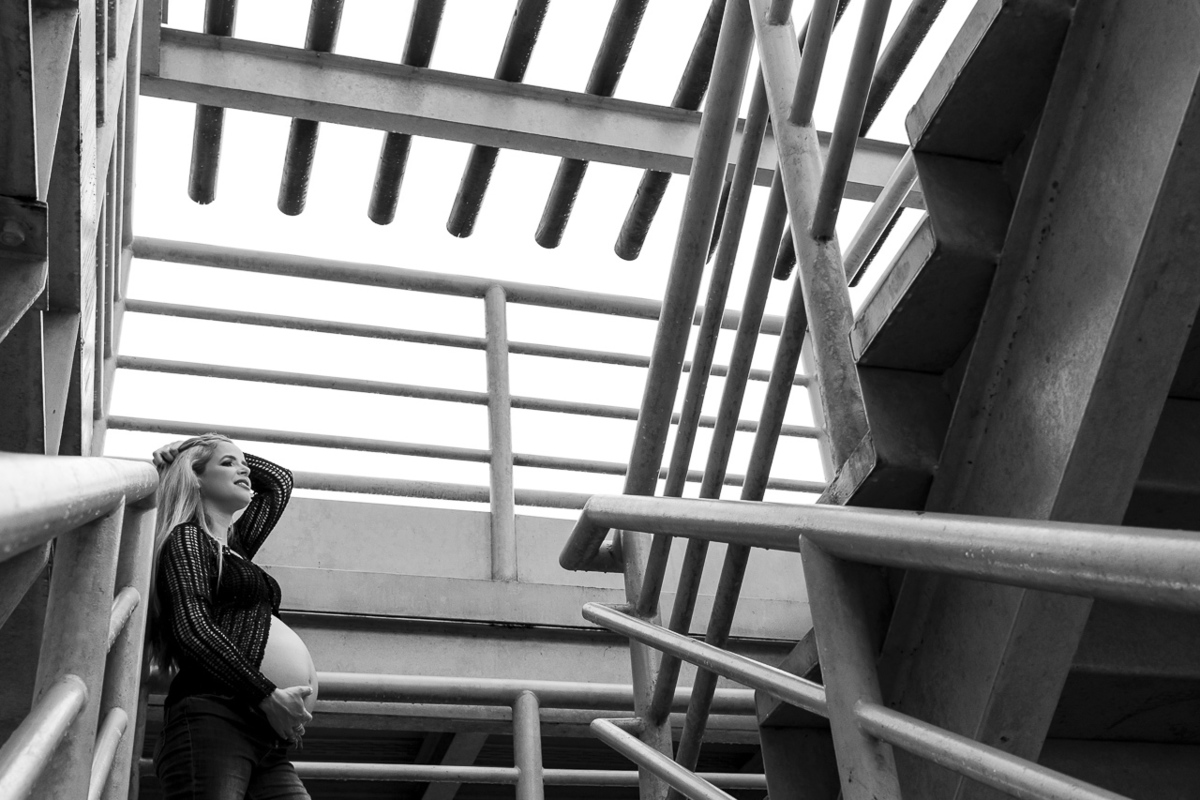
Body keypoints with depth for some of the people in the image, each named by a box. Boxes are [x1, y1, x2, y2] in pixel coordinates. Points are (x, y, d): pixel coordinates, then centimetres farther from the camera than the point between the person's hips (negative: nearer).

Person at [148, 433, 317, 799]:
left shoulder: (234, 546, 27)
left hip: (266, 735, 8)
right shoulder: (188, 539, 5)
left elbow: (281, 481, 42)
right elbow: (192, 629, -10)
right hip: (211, 717, -7)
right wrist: (268, 694, -14)